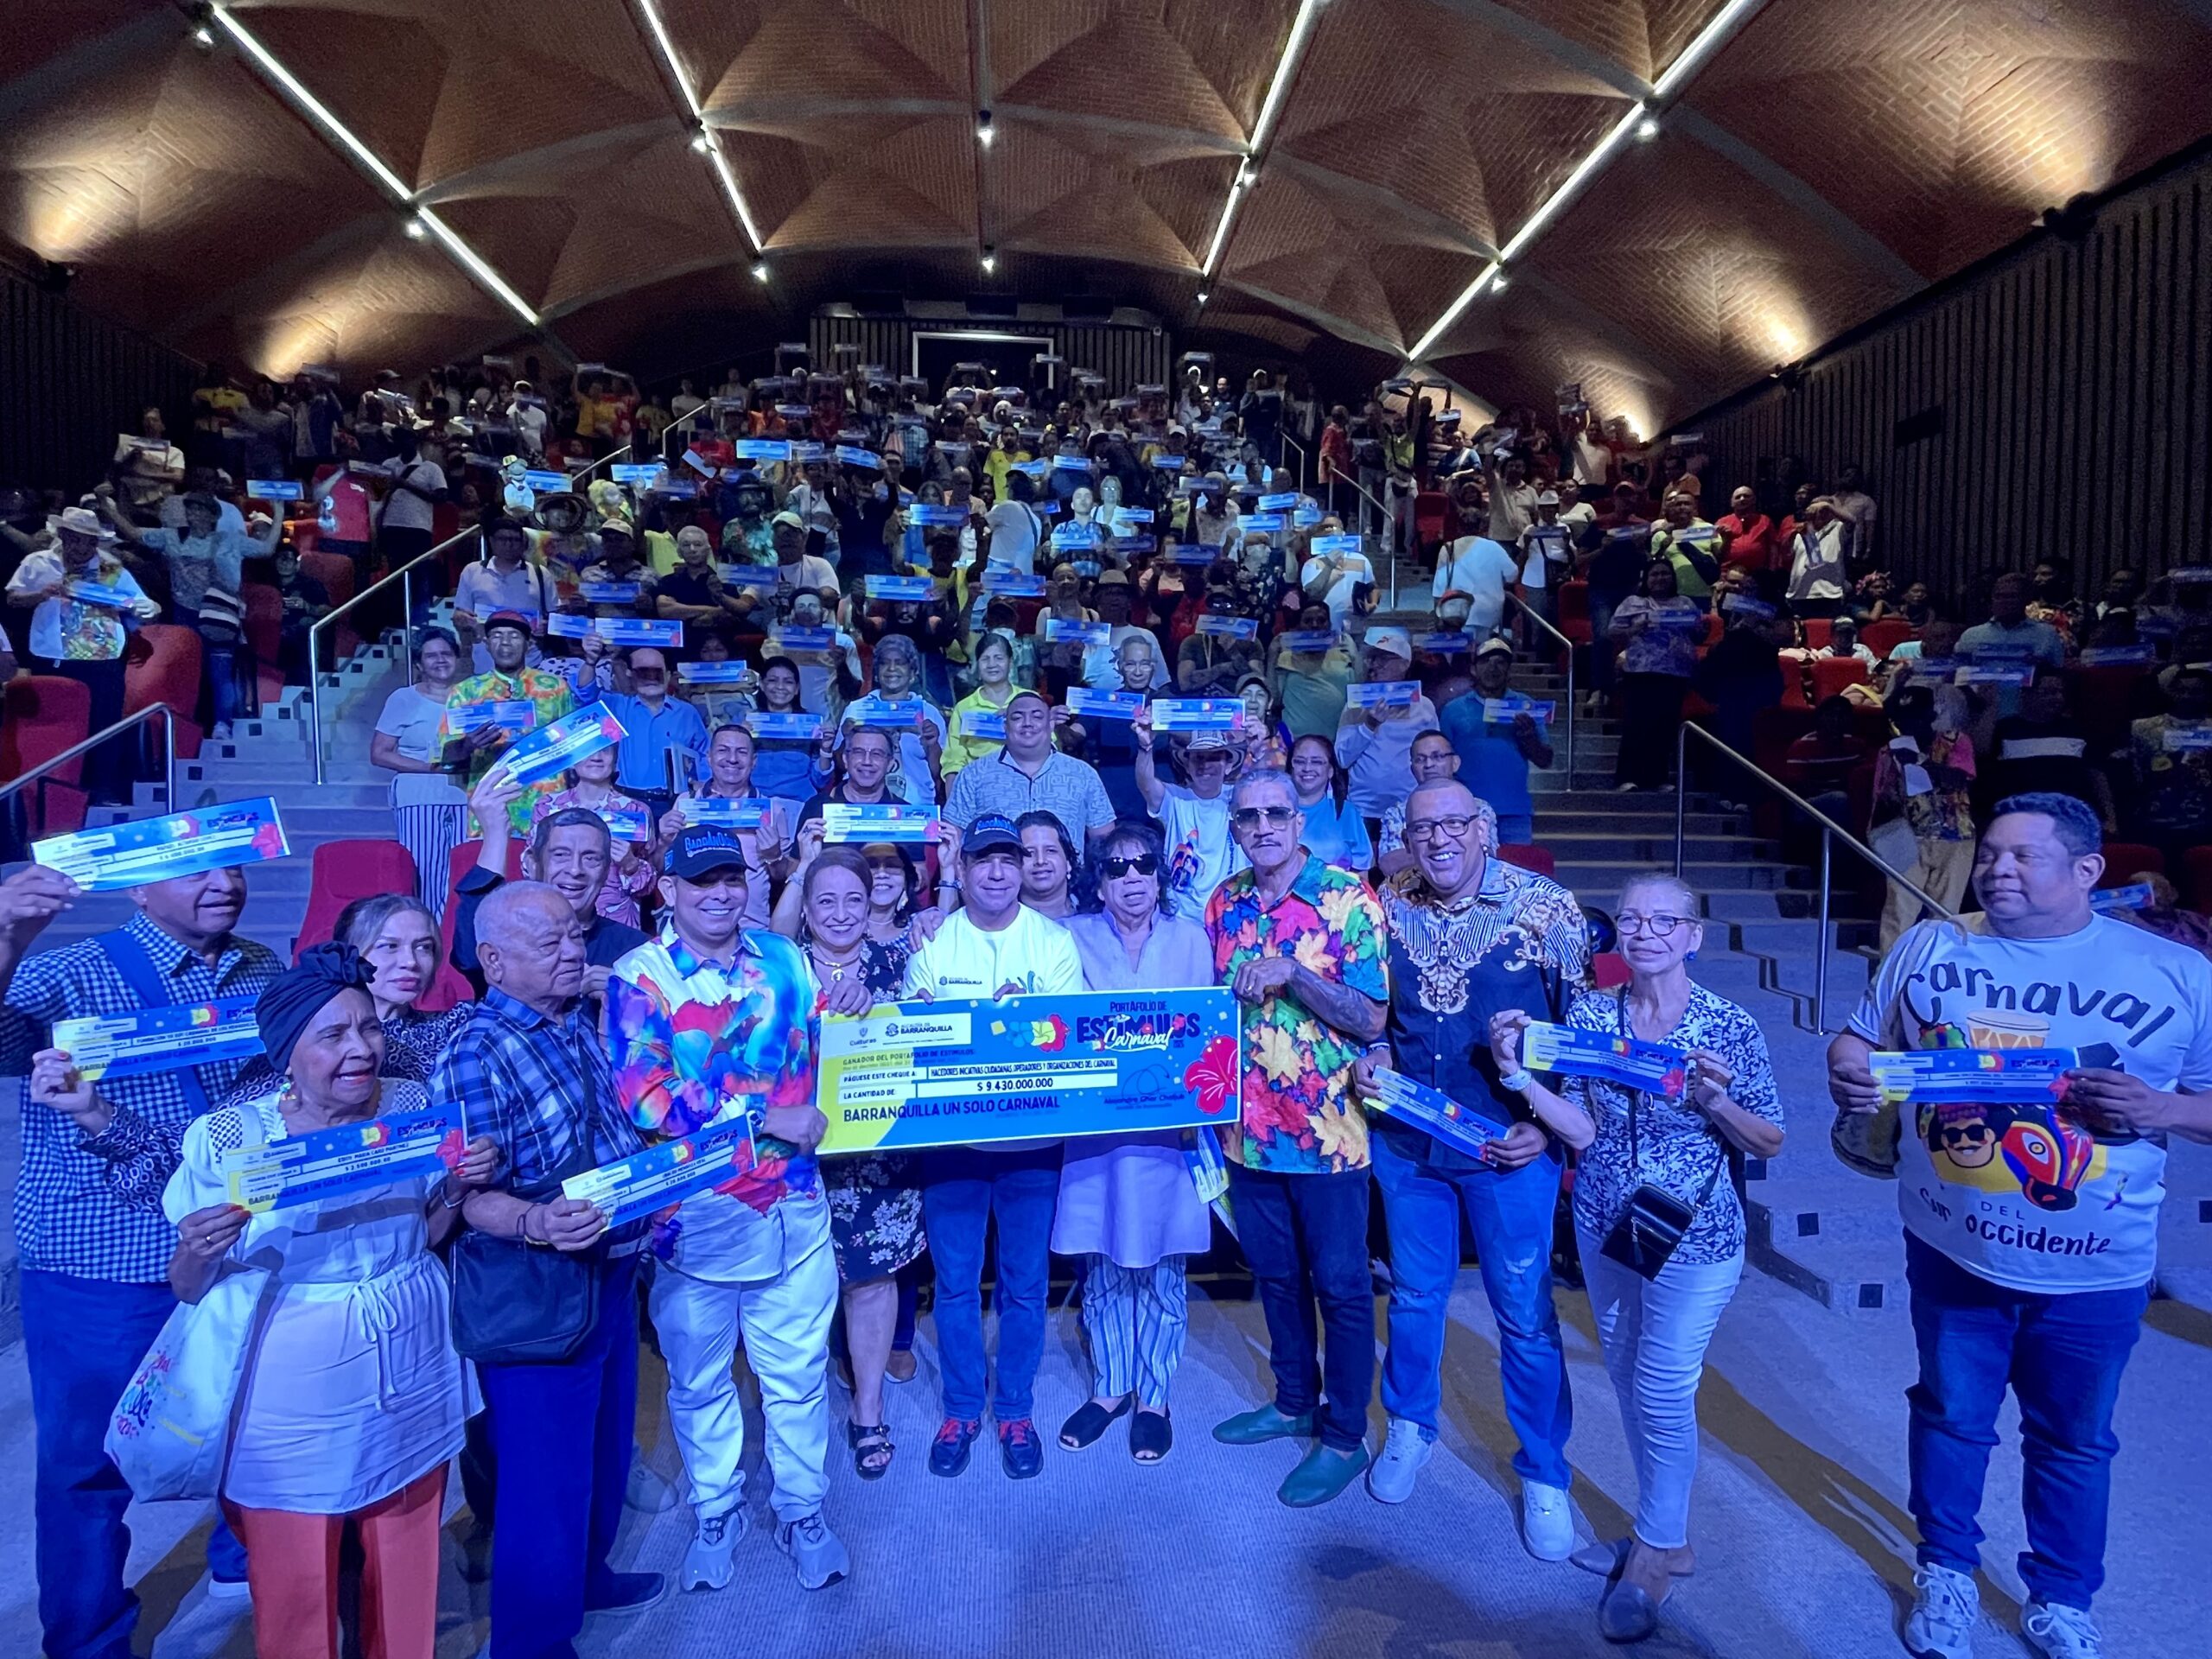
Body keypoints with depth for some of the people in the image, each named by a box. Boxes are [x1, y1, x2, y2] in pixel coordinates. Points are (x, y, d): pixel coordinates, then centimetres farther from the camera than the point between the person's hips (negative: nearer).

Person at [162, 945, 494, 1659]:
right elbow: (186, 1288, -4)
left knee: (406, 1569, 18)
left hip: (410, 1379, 3)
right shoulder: (230, 1138, -13)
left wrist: (459, 1185, -11)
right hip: (291, 1398, -2)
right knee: (294, 1585, 12)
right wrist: (200, 1252, -24)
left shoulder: (414, 1107, -5)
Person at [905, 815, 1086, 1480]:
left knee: (1025, 1284, 11)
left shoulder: (1054, 940, -1)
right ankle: (961, 1408, 32)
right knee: (955, 1283, 11)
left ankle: (1016, 1411, 31)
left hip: (1032, 1138, 0)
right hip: (950, 1137, 1)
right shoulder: (932, 942, 1)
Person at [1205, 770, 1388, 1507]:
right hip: (1250, 1127, 5)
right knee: (1275, 1273, 19)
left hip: (1327, 1128, -5)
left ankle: (1345, 1436, 26)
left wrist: (1293, 972, -27)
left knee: (1340, 1283, 8)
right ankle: (1294, 1400, 39)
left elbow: (1370, 1019, -14)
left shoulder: (1348, 897, -12)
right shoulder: (1224, 903, 3)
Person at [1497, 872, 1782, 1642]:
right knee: (1628, 1381, 17)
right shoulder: (1588, 1014, -5)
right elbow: (1582, 1130, -5)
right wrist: (1518, 1072, -18)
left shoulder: (1731, 1027, -14)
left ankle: (1656, 1550, 30)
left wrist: (1716, 1101, -25)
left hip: (1693, 1238, -4)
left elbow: (1769, 1144, -6)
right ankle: (1662, 1535, 39)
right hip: (1603, 1227, 4)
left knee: (1662, 1393, 5)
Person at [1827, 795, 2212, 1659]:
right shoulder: (1929, 948, -4)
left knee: (2073, 1438, 19)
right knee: (1951, 1417, 18)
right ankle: (1945, 1570, 40)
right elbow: (1860, 1039, 3)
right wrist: (1848, 1071, -18)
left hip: (2094, 1269, 0)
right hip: (1953, 1250, 1)